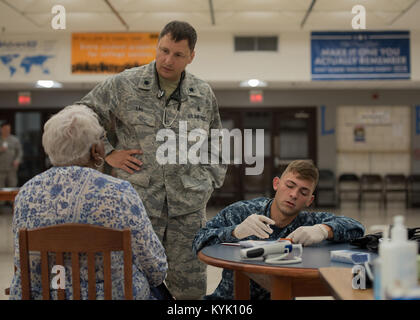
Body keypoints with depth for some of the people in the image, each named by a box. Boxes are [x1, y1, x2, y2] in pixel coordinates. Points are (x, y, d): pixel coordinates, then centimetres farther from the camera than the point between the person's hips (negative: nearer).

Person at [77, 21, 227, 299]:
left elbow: (216, 145, 23)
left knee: (191, 287, 6)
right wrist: (108, 153, 0)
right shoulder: (123, 86, 0)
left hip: (189, 211, 2)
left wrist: (210, 181, 11)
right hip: (137, 207, -2)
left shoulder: (204, 95, 9)